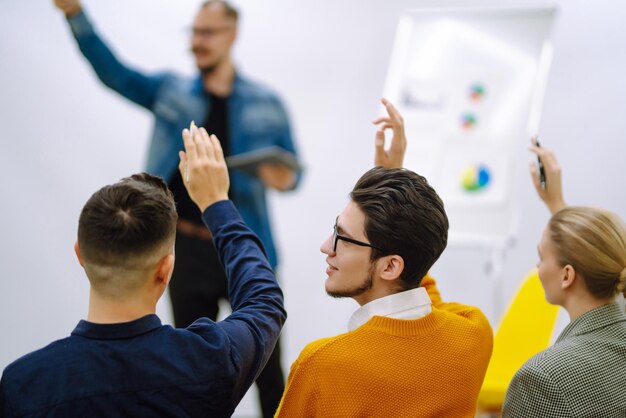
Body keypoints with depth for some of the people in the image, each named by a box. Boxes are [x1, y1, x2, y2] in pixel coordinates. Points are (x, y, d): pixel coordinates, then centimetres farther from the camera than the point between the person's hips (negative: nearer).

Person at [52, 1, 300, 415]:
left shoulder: (266, 103, 2)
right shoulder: (172, 91, 5)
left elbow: (292, 171, 8)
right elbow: (112, 71, -5)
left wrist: (284, 178, -17)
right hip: (188, 251, 2)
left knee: (266, 364, 4)